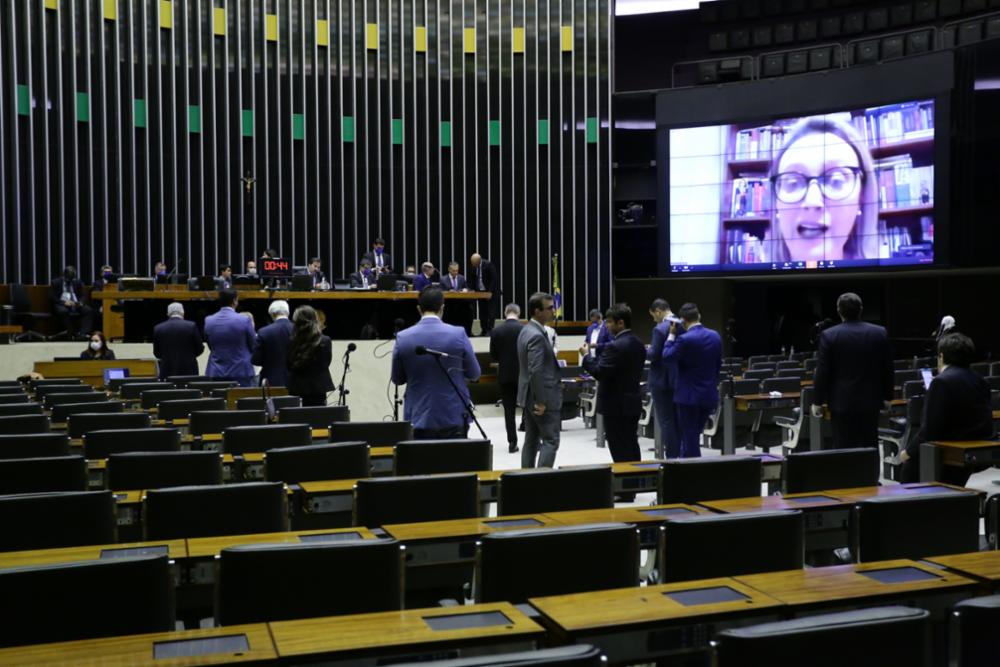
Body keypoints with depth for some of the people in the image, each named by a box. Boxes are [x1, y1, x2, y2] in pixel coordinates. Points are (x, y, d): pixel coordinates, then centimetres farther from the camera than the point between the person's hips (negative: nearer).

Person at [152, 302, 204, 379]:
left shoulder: (158, 328, 2)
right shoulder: (192, 326, -5)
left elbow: (157, 354, 8)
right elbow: (199, 349, 0)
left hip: (167, 373, 2)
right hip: (188, 371, -1)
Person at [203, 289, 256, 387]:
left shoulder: (208, 321, 1)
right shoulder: (244, 320, -11)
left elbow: (211, 347, 13)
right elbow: (254, 346, 1)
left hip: (216, 373, 3)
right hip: (241, 372, -3)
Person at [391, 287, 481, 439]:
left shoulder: (403, 338, -4)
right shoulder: (458, 334, -8)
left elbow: (397, 379, 7)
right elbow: (474, 374, 3)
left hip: (419, 419, 1)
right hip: (454, 417, -1)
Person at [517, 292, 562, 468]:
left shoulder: (527, 330, 11)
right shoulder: (537, 336, -20)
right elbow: (536, 372, -25)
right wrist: (542, 401, -21)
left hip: (530, 396, 10)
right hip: (543, 398, -10)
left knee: (531, 441, 12)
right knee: (550, 441, -5)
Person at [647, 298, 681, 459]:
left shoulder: (660, 329, -17)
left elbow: (654, 355, -18)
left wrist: (643, 350, 2)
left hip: (662, 381, -7)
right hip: (679, 380, 7)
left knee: (666, 421, -1)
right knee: (678, 420, 14)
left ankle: (671, 457, 2)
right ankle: (680, 455, 19)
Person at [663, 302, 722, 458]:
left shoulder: (684, 339, -19)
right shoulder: (715, 336, 2)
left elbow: (667, 357, -5)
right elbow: (718, 364, 12)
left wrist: (671, 334, 2)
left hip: (689, 395, -6)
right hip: (709, 394, 6)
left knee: (689, 437, 4)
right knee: (694, 434, 18)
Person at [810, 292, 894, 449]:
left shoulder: (829, 335, -9)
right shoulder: (880, 333, 1)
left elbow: (822, 372, -8)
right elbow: (887, 368, 7)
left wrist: (817, 401, 0)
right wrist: (887, 396, 17)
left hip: (842, 402, -3)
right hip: (870, 400, 3)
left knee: (843, 449, 0)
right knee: (869, 447, 8)